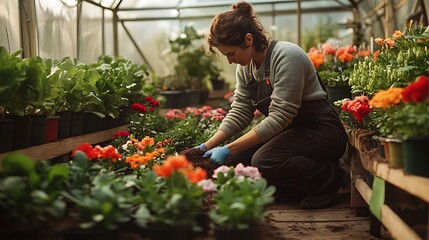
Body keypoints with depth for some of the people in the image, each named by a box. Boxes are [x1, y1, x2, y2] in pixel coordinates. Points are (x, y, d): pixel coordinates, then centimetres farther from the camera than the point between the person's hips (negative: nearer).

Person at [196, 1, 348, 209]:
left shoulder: (286, 55, -22)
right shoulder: (244, 68, 3)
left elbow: (279, 117, -27)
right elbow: (239, 113, 4)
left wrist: (228, 149, -28)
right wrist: (208, 145, -9)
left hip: (320, 131, -8)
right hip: (289, 130, 8)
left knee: (263, 161, -30)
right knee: (240, 158, -11)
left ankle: (328, 177, -6)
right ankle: (303, 186, 5)